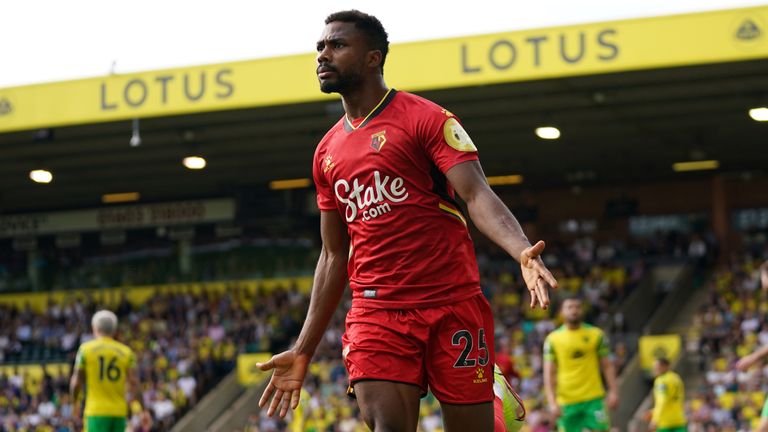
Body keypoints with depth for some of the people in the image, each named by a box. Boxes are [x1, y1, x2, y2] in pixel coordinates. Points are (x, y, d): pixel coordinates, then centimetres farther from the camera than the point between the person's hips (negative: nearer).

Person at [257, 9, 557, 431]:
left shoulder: (425, 118, -2)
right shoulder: (327, 151, 16)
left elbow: (477, 194, -14)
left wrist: (521, 251, -34)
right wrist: (303, 351, 18)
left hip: (453, 306, -4)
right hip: (375, 313, 4)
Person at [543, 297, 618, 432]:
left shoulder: (596, 334, 4)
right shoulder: (552, 339, 2)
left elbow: (607, 365, 7)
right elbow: (549, 373, 1)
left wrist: (613, 391, -4)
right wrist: (552, 402, -8)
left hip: (594, 399, 0)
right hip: (566, 402, 0)